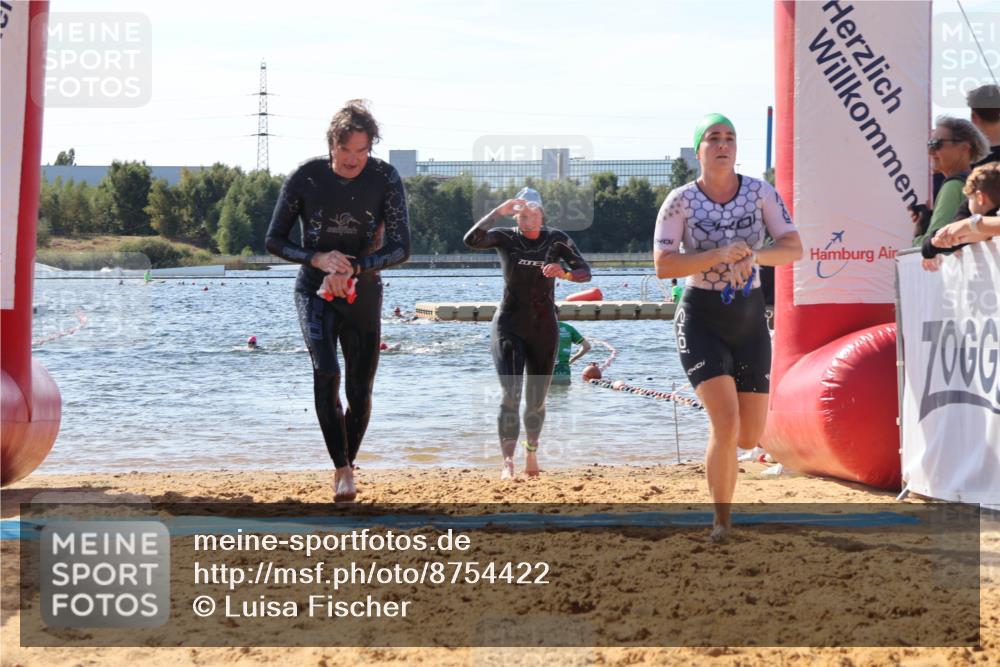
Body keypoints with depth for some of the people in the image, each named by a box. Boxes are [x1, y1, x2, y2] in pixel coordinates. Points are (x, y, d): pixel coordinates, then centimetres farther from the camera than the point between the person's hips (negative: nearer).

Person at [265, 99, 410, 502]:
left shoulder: (385, 179, -11)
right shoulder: (306, 176, -11)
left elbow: (400, 249, -13)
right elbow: (274, 241, -5)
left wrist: (353, 269, -27)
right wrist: (318, 259, -21)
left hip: (363, 295, 1)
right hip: (315, 291, -1)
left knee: (360, 393, 4)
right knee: (326, 373, -24)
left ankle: (348, 463, 29)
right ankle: (341, 468, -18)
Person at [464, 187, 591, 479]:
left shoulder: (556, 239, 1)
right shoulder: (506, 238, -3)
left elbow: (585, 272, -5)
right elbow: (472, 239, -21)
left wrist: (564, 273, -26)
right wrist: (499, 211, -26)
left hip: (544, 329, 2)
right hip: (509, 327, -2)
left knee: (536, 401, 10)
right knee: (511, 395, -18)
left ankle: (531, 452, 36)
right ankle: (508, 462, -19)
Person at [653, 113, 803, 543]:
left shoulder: (761, 193, -1)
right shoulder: (680, 201, -7)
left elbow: (794, 249, -4)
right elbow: (662, 266, -13)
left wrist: (752, 255, -23)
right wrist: (718, 255, -24)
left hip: (749, 318, 3)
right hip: (700, 319, -3)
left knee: (750, 436, 4)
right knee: (727, 425, -19)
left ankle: (718, 440, 42)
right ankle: (721, 523, -4)